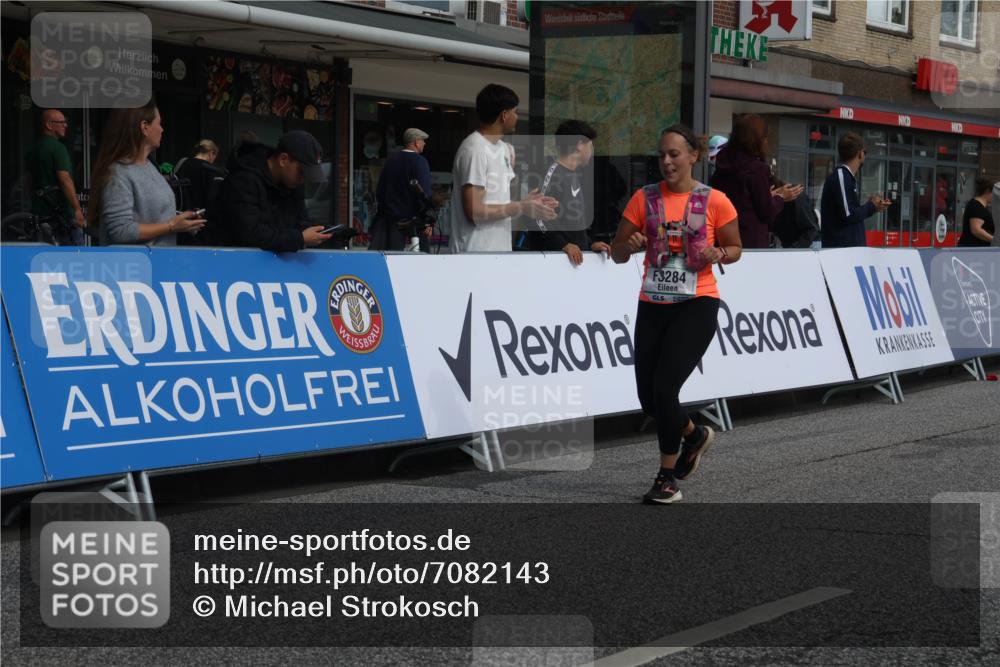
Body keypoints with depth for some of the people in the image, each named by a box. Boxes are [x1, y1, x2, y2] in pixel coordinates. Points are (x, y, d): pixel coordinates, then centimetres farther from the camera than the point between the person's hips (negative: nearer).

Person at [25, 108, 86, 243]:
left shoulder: (33, 149, 14)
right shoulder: (57, 148, -12)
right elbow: (65, 180, -22)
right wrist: (77, 209, -25)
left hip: (39, 212, 8)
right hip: (62, 212, -8)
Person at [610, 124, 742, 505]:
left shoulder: (715, 201, -3)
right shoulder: (644, 199, 3)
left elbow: (735, 249, 9)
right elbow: (617, 255, 6)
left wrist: (717, 254, -13)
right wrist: (630, 245, -16)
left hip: (697, 305, -4)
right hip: (652, 306, 4)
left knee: (664, 389, -16)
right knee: (648, 398, 4)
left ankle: (667, 479, 2)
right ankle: (695, 436, 37)